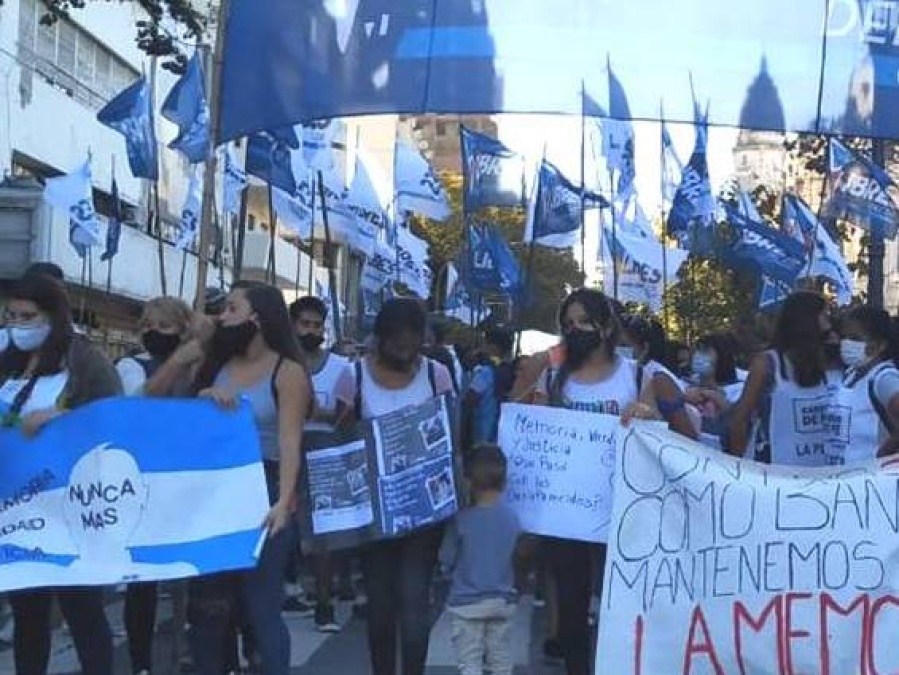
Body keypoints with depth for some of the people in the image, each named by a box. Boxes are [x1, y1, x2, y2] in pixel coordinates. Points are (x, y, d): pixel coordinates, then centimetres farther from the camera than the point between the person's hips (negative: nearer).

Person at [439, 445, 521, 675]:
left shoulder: (461, 520, -16)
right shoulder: (513, 518, -5)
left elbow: (446, 563, -8)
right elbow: (517, 559, 7)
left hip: (467, 602, -4)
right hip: (503, 601, 4)